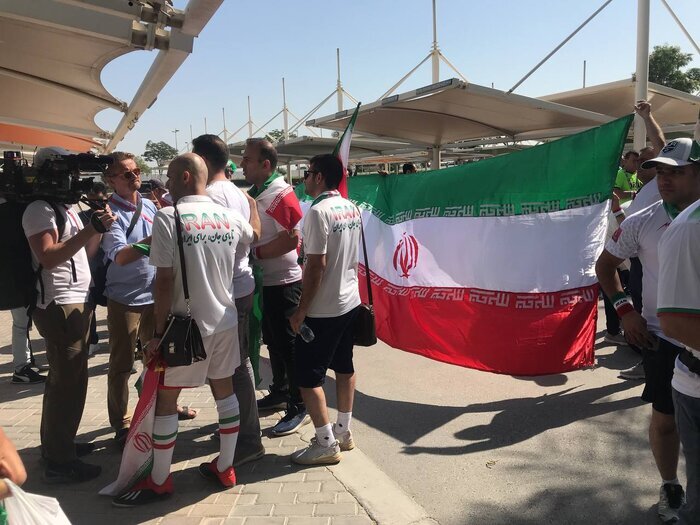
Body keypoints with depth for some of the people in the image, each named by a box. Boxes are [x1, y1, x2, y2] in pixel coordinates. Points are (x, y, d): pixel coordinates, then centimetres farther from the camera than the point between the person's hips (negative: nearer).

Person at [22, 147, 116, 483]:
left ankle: (56, 443, 32)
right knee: (68, 382, -6)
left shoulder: (65, 208, 16)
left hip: (76, 303, 10)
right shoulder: (39, 210, -13)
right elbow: (48, 257, -25)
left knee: (63, 379, 18)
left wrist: (100, 228, 2)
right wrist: (92, 228, -29)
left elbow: (84, 252, 17)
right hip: (59, 307, -10)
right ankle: (59, 462, 3)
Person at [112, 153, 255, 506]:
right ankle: (225, 469, 28)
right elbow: (258, 240, 25)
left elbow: (165, 281, -16)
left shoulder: (167, 217, -14)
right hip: (225, 320, 6)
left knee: (164, 399, 8)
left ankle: (159, 481, 21)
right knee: (225, 391, 16)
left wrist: (158, 332, -9)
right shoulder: (230, 217, 3)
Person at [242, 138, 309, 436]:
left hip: (283, 281, -9)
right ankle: (280, 393, 36)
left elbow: (292, 240, -22)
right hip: (263, 280, 9)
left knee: (288, 344, -1)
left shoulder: (282, 195, -16)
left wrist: (256, 253, -19)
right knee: (272, 341, 19)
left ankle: (299, 408, 10)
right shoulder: (252, 194, 10)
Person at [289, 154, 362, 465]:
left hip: (323, 310, -9)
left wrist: (301, 311, -15)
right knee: (344, 367, 17)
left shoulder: (318, 212, -19)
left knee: (308, 376, 1)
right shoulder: (352, 209, 6)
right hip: (350, 302, 9)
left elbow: (316, 265, -21)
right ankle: (343, 431, 28)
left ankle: (326, 443, 8)